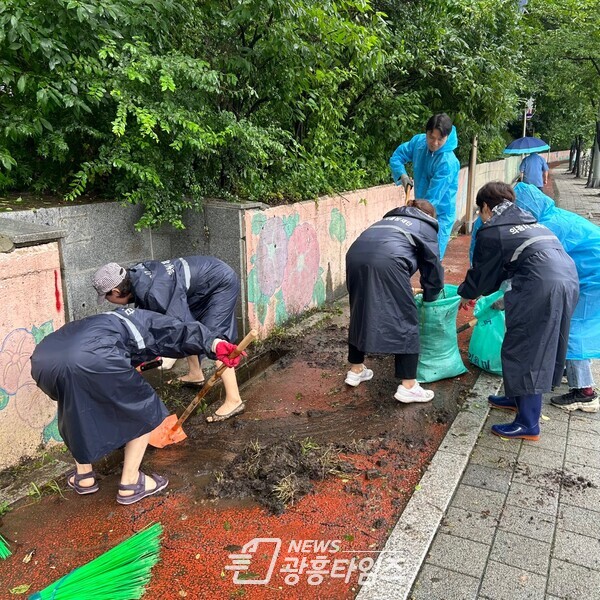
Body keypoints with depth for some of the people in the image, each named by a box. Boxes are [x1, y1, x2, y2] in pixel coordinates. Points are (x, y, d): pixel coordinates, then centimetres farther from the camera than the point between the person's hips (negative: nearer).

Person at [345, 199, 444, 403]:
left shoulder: (391, 217, 40)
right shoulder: (426, 227, 25)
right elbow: (433, 269, 24)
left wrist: (403, 289, 48)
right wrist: (428, 299, 40)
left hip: (355, 255, 6)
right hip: (386, 262, -6)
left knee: (360, 314, 22)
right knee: (405, 321, 5)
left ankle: (355, 370, 34)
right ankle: (408, 386, 6)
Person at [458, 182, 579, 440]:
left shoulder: (491, 232, 4)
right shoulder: (529, 222, 27)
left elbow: (482, 274, 13)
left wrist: (465, 294, 31)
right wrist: (508, 297, 43)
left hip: (542, 289, -9)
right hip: (568, 280, 9)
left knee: (524, 352, 1)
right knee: (543, 347, 20)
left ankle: (528, 425, 6)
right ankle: (519, 397, 37)